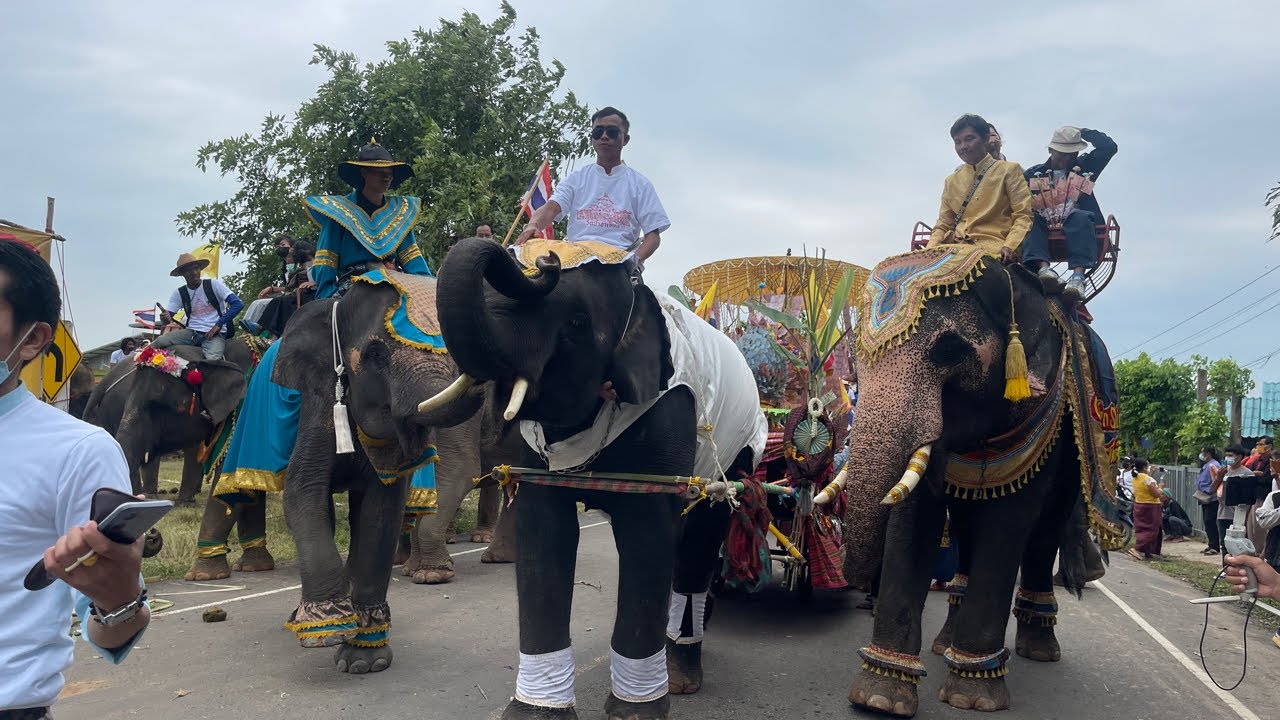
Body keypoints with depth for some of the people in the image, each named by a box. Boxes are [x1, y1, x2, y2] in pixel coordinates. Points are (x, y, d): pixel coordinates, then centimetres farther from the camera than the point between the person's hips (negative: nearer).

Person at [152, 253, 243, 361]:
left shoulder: (213, 284, -1)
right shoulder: (179, 293, 9)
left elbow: (238, 304, -8)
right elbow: (167, 317, 4)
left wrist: (219, 324, -14)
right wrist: (165, 318, -22)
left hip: (215, 333, -3)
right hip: (191, 332, 3)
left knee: (212, 359, -35)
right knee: (158, 343, -22)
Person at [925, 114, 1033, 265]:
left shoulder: (1008, 170, 12)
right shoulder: (952, 180, 25)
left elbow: (1023, 216, 3)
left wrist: (1009, 247, -16)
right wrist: (929, 250, 0)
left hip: (993, 247, -3)